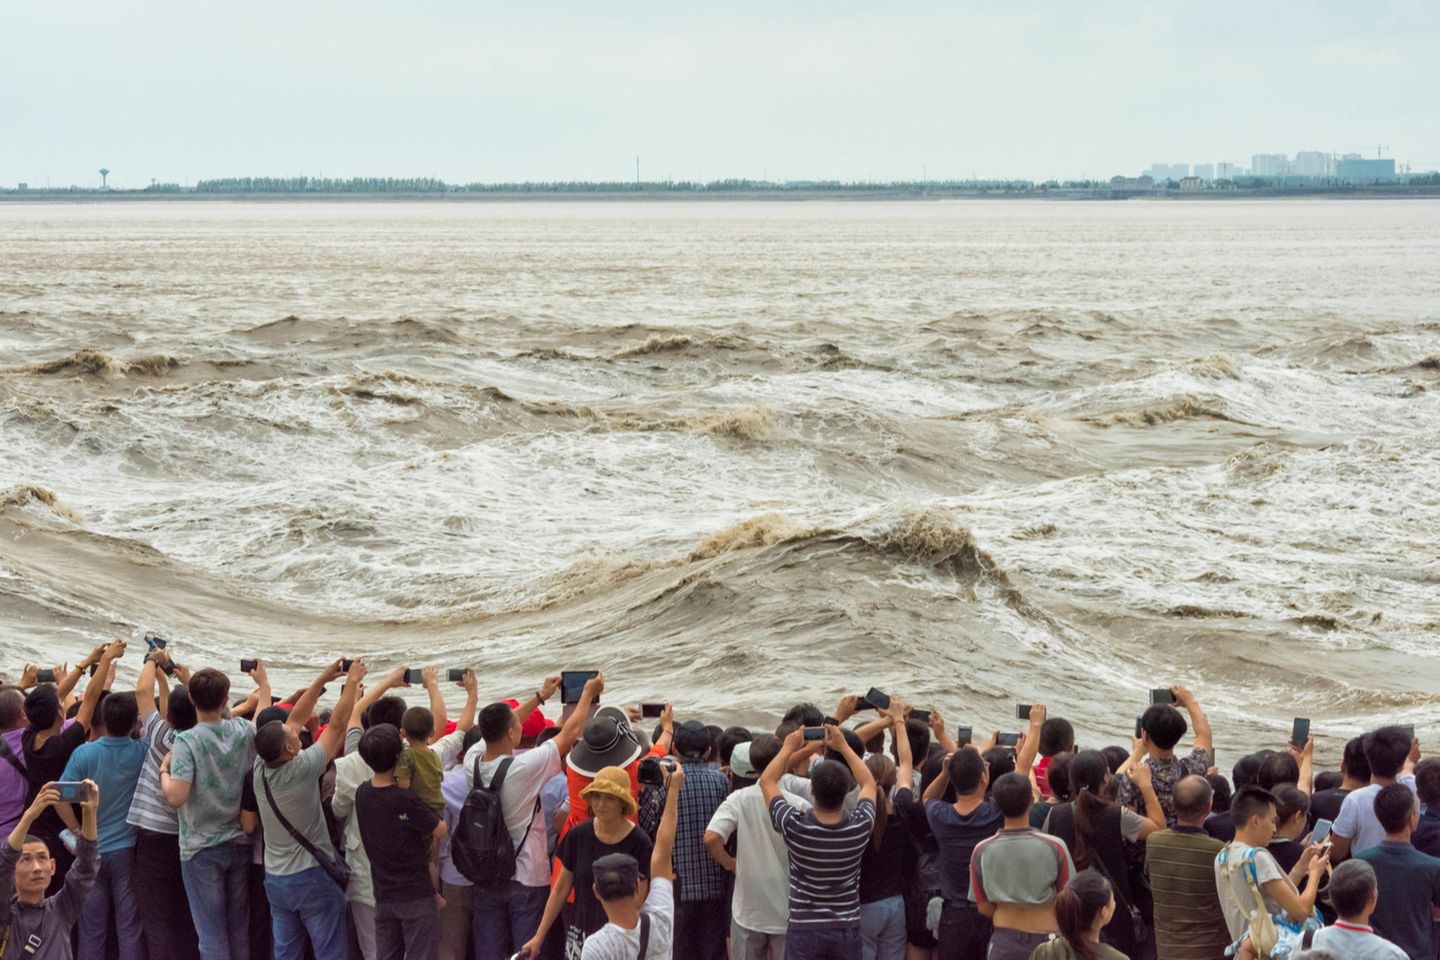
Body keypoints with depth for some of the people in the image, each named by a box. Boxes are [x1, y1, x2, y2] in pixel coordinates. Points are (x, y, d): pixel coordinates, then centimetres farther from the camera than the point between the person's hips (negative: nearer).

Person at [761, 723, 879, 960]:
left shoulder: (795, 827, -17)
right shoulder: (860, 827, -12)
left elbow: (767, 781, 0)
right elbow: (869, 783, 10)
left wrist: (789, 747, 10)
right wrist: (843, 746, 15)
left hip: (804, 929, -2)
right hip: (847, 928, 2)